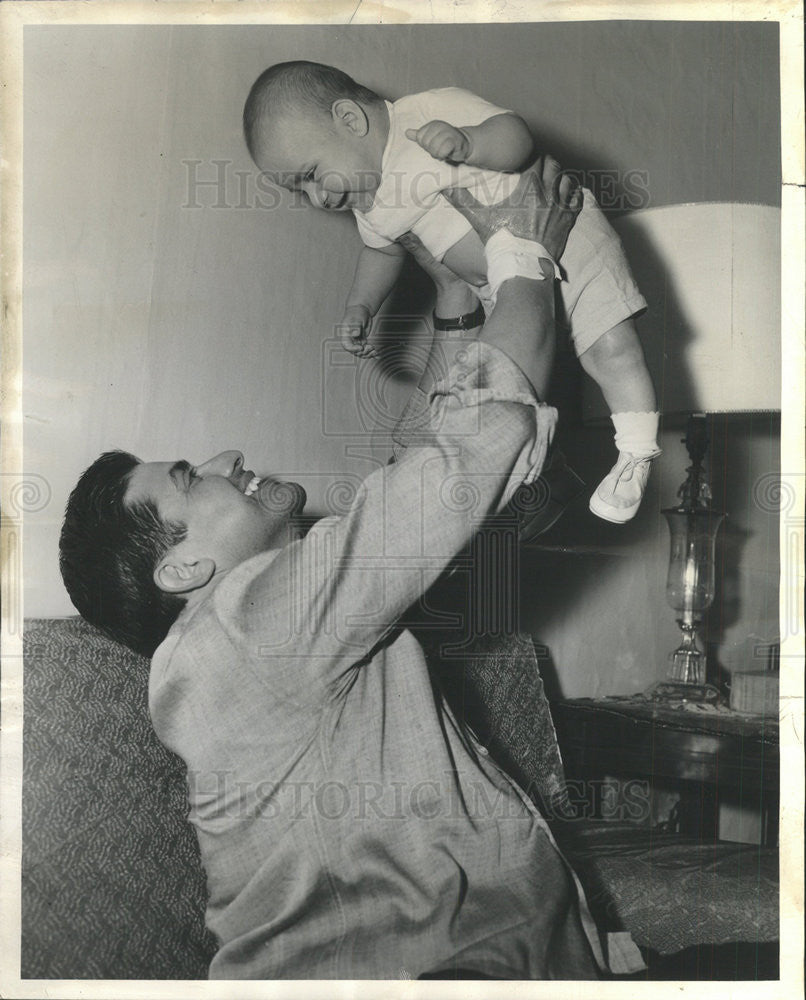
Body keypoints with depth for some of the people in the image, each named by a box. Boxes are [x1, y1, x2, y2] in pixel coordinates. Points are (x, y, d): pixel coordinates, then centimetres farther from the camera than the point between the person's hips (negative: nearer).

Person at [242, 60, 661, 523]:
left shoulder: (435, 112, -23)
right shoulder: (370, 206, -1)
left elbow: (517, 137, -29)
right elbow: (384, 250, 18)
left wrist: (467, 142, -48)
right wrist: (361, 306, 3)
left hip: (564, 235, -6)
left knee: (611, 350, -12)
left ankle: (636, 455, 5)